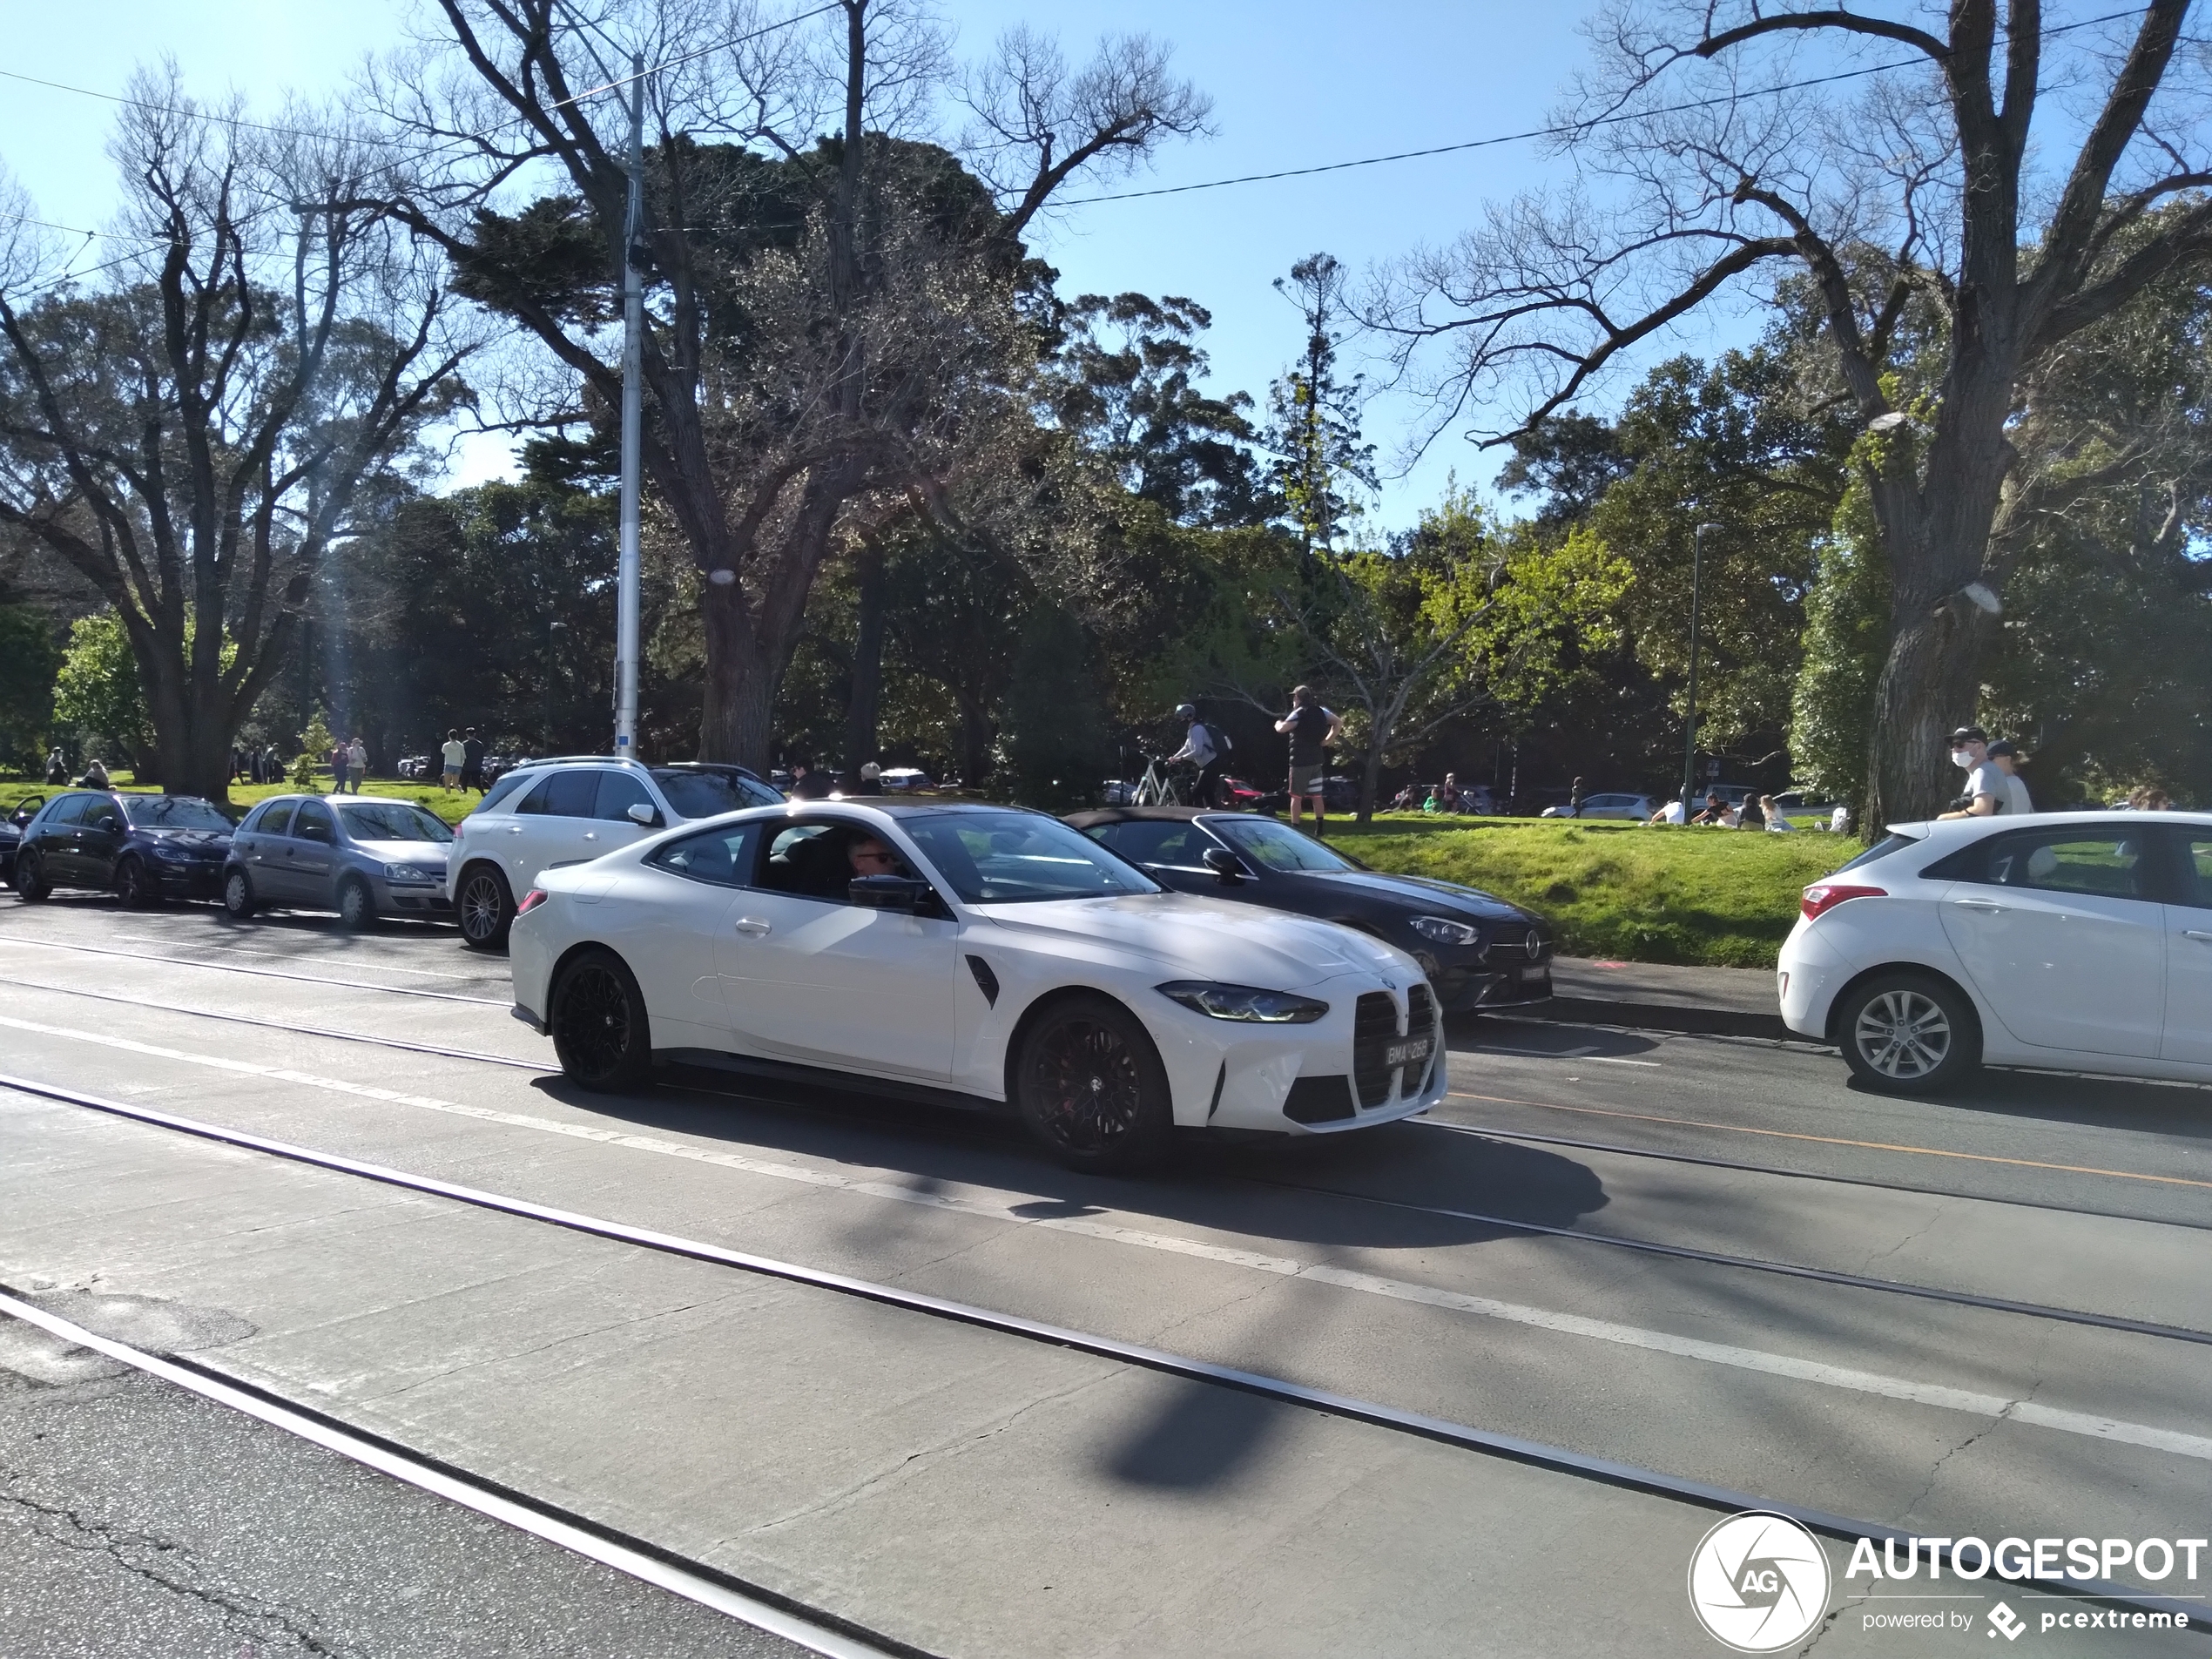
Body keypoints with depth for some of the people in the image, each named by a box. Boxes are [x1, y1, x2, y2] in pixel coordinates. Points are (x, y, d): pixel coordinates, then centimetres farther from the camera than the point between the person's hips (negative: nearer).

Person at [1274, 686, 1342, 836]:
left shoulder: (1299, 713, -11)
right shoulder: (1320, 711, 9)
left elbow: (1283, 728, -22)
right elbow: (1338, 723, 11)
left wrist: (1278, 723, 1)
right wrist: (1328, 740, 8)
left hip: (1300, 761, -6)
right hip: (1317, 759, 6)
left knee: (1296, 796, 0)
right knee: (1317, 796, 7)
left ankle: (1295, 829, -3)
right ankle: (1319, 829, 4)